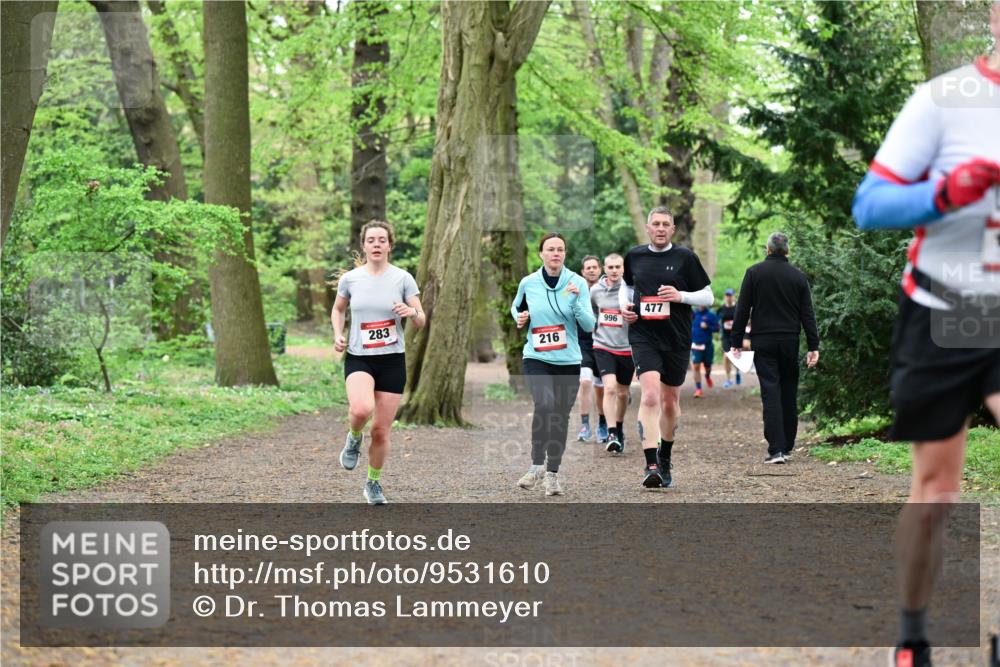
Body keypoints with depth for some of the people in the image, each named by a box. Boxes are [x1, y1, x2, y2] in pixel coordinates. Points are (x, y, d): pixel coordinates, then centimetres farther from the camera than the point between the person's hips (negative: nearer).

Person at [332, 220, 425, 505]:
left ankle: (374, 483, 27)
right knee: (362, 409, -31)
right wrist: (338, 334, 2)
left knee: (381, 430, 4)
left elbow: (421, 321, 0)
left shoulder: (402, 278, -2)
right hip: (359, 357, 0)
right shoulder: (350, 279, 1)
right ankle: (354, 438, 4)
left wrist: (412, 312, -23)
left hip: (392, 360, 1)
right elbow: (338, 309, 20)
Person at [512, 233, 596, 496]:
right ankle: (537, 465, -13)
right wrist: (519, 318, -2)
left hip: (568, 361, 1)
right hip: (536, 358, -1)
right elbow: (516, 307, 20)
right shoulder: (528, 283, 0)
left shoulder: (577, 283, -3)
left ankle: (552, 473, 22)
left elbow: (589, 325, -7)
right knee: (544, 405, -25)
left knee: (561, 416, 7)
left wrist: (576, 301, -22)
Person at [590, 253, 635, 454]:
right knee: (609, 388, -18)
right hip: (603, 346, 1)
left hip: (627, 348, -1)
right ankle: (611, 434, -19)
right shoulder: (596, 290, 1)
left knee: (623, 393, 13)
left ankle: (619, 430, 35)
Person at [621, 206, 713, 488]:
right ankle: (650, 465, -24)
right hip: (644, 336, 0)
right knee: (650, 395, -19)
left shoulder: (685, 258, -1)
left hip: (677, 338, 1)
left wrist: (680, 296, -15)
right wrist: (624, 305, 5)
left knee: (670, 401, 13)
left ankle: (665, 457, 36)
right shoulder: (634, 256, 5)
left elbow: (708, 296, 2)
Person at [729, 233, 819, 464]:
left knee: (770, 393, -5)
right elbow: (807, 314, 3)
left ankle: (776, 449, -14)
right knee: (789, 393, 12)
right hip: (790, 341, 2)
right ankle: (787, 447, 17)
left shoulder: (754, 273, -1)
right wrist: (813, 346, 5)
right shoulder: (798, 276, 4)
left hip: (763, 342, -2)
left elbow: (742, 310, -2)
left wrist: (736, 342, 3)